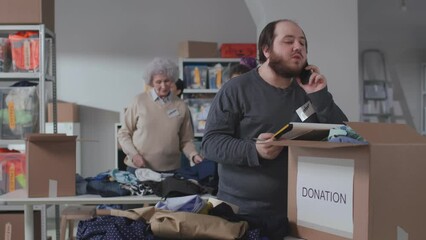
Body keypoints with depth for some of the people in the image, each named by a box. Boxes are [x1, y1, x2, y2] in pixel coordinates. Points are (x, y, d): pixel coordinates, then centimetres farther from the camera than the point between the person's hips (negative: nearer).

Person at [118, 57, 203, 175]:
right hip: (138, 168, -1)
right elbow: (124, 133, 4)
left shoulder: (181, 106, 2)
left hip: (170, 170, 1)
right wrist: (133, 154, -9)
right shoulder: (139, 101, -1)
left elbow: (186, 140, 7)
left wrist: (194, 155, -11)